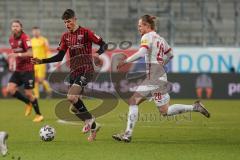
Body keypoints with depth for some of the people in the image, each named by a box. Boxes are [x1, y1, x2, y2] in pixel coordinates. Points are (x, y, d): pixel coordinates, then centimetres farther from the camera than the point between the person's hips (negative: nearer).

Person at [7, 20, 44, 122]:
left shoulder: (25, 38, -15)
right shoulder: (11, 39, 8)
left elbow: (30, 53, -25)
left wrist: (18, 54, -34)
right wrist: (12, 61, 9)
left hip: (27, 69, -7)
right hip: (18, 70, 7)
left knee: (28, 94, -5)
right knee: (10, 89, -8)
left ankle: (39, 115, 12)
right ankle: (28, 103, 15)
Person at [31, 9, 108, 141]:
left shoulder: (85, 32, -7)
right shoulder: (65, 36, 10)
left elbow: (103, 45, -7)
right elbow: (59, 57, 12)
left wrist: (97, 54, -27)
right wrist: (42, 61, 2)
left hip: (86, 71, -7)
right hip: (74, 72, 7)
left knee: (71, 97, -25)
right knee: (76, 107, 4)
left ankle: (89, 119, -8)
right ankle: (93, 126, 22)